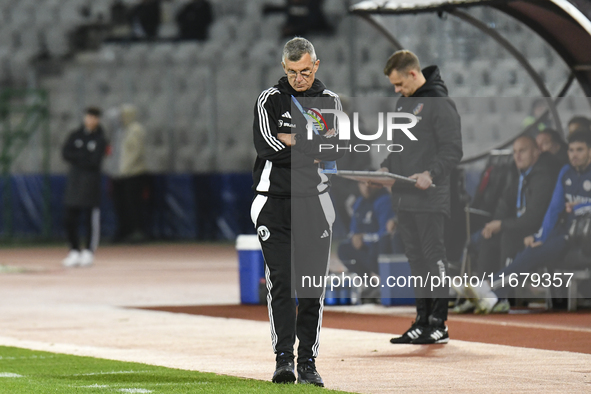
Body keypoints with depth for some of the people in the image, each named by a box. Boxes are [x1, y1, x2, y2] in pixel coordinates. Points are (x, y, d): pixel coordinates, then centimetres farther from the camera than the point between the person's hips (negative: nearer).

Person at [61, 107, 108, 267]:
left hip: (91, 181, -4)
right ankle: (75, 252, 12)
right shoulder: (75, 135, 11)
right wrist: (84, 158, -11)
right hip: (74, 181, 4)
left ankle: (89, 252, 1)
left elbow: (95, 162, -11)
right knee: (70, 219, 3)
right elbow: (65, 153, -2)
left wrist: (76, 158, -7)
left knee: (91, 218, -5)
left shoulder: (100, 140, 0)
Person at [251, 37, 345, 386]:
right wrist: (314, 149, -11)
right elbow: (266, 145, -13)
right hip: (275, 201, -1)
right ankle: (283, 359, -5)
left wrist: (291, 141, -14)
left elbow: (338, 151, -7)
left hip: (315, 203, 1)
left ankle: (308, 361, 4)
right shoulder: (270, 100, 3)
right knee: (281, 281, -6)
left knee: (313, 286, 1)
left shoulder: (331, 101, 7)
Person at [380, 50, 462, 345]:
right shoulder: (403, 103, 19)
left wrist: (431, 173, -25)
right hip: (404, 198, 9)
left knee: (434, 257, -6)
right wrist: (386, 167, 9)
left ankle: (439, 324, -3)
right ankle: (422, 321, 15)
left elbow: (453, 149, -14)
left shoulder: (439, 103, -9)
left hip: (430, 199, -9)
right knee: (416, 259, 11)